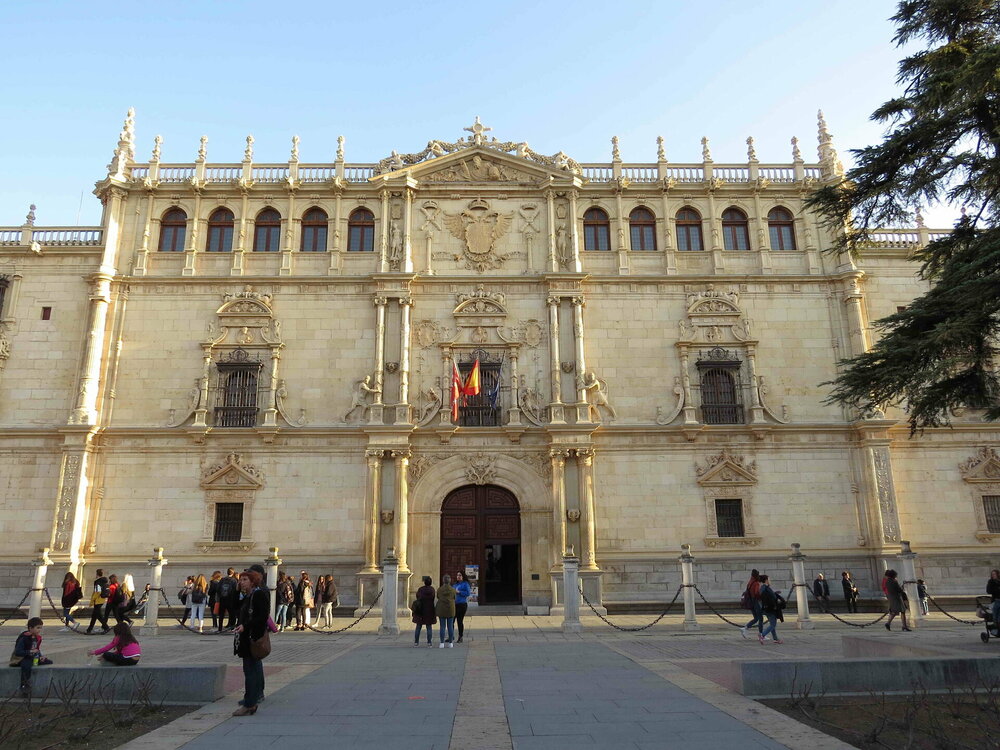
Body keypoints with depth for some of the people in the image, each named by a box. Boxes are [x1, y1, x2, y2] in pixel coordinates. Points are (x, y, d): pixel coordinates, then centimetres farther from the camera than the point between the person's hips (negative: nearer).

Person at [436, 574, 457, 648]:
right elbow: (454, 599, 6)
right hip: (450, 609, 0)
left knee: (442, 626, 4)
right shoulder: (453, 590, -4)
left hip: (441, 609, 0)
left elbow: (438, 597, 8)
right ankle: (451, 643, 8)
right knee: (450, 626, 6)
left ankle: (442, 643, 2)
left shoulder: (439, 589, -4)